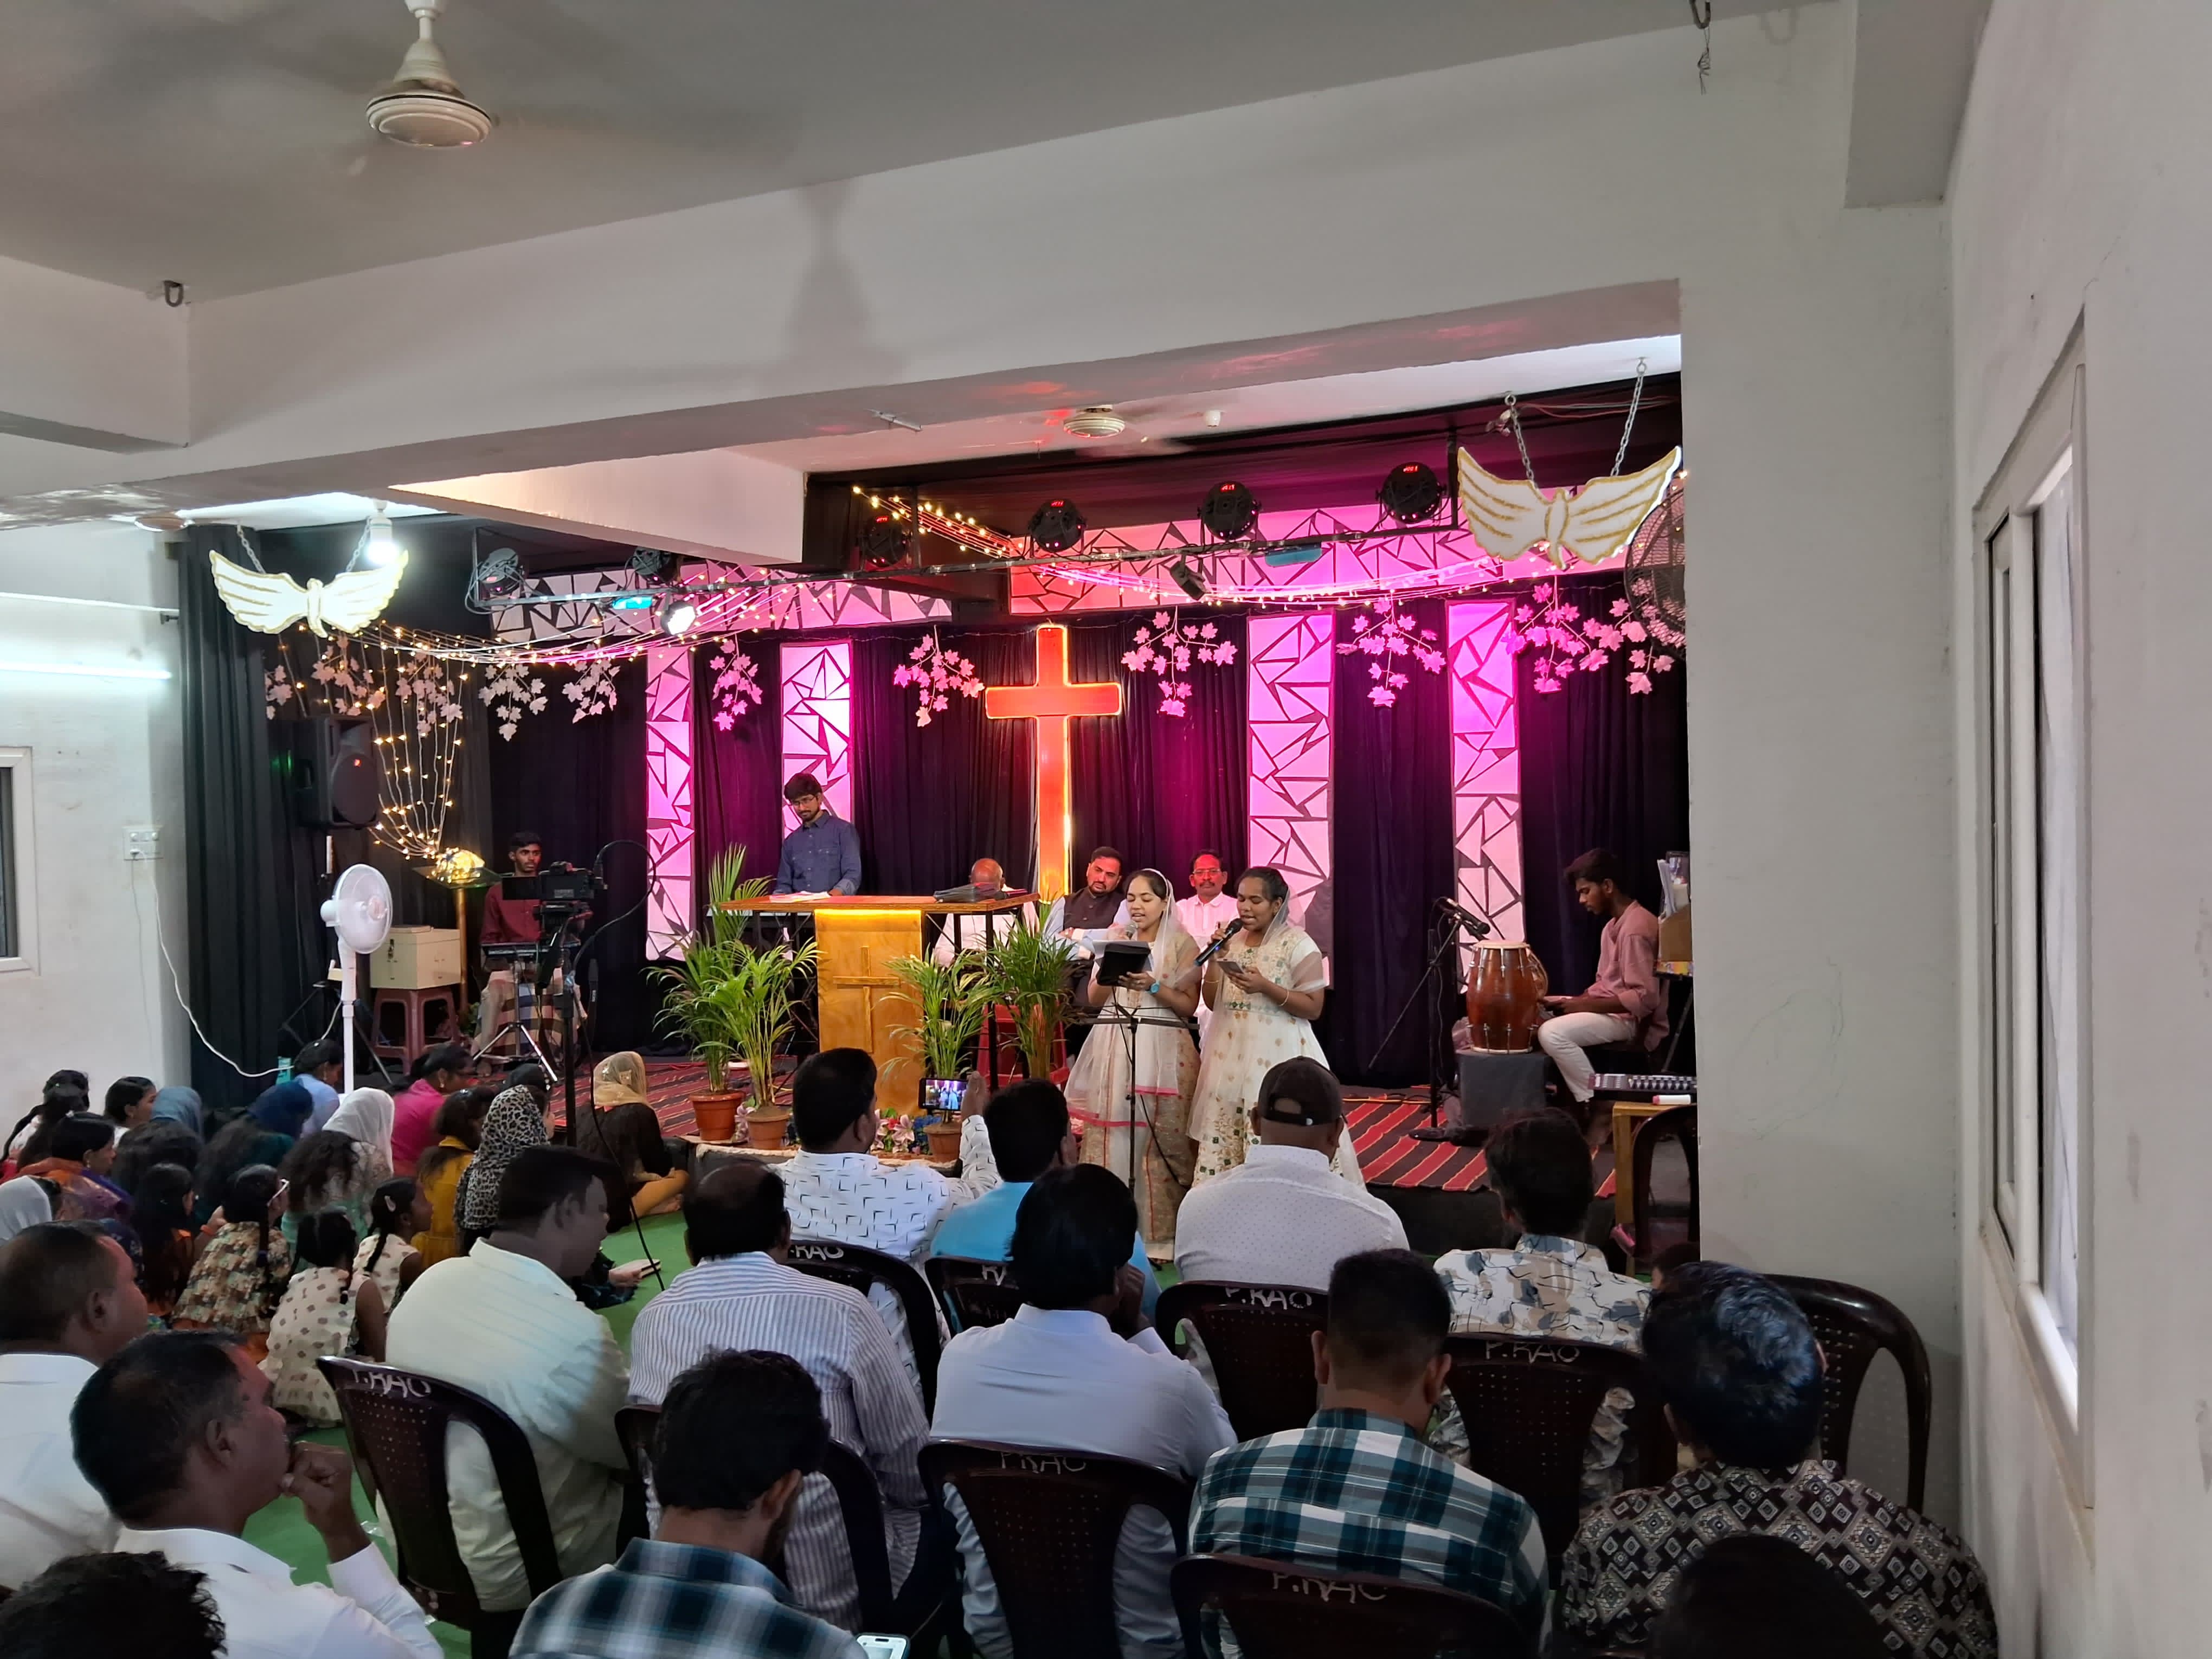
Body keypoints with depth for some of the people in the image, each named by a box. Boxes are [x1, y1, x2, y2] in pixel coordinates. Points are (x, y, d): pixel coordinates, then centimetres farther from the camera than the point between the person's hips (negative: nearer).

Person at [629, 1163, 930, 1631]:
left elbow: (657, 1459, 10)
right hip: (835, 1594, -5)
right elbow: (908, 1458, -7)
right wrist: (921, 1497, 14)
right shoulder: (838, 1309, -15)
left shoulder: (651, 1320, -3)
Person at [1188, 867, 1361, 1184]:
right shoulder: (1233, 941, 10)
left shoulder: (1298, 944, -7)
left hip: (1277, 1055, -6)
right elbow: (1213, 1003, 12)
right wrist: (1216, 956, -1)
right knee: (1225, 1141, 6)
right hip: (1231, 1055, 6)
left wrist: (1265, 987, -19)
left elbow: (1313, 1008, -9)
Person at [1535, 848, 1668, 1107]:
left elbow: (1645, 999, -27)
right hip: (1613, 1010, 11)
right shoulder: (1616, 924, 11)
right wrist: (1575, 1001, 3)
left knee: (1552, 1033, -26)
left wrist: (1586, 1006, -23)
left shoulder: (1635, 930, -21)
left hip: (1633, 1021, -11)